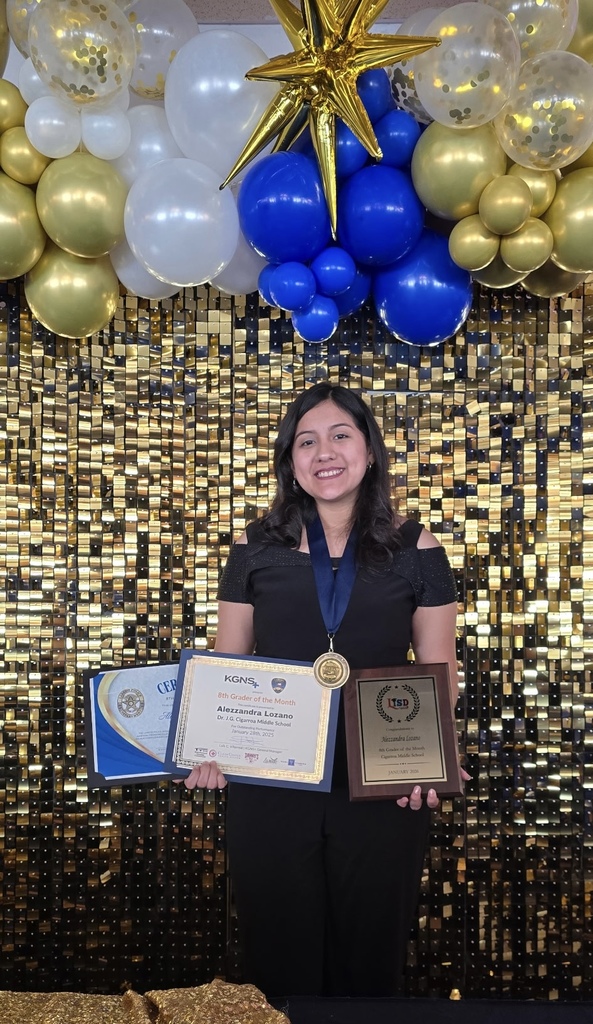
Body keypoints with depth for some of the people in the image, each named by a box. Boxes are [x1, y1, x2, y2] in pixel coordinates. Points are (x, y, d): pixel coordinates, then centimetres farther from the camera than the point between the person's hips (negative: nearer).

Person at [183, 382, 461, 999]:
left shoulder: (414, 550, 0)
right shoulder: (255, 549, 2)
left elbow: (439, 671, 3)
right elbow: (225, 665, 6)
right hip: (268, 791, 1)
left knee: (369, 958, 15)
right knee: (279, 960, 13)